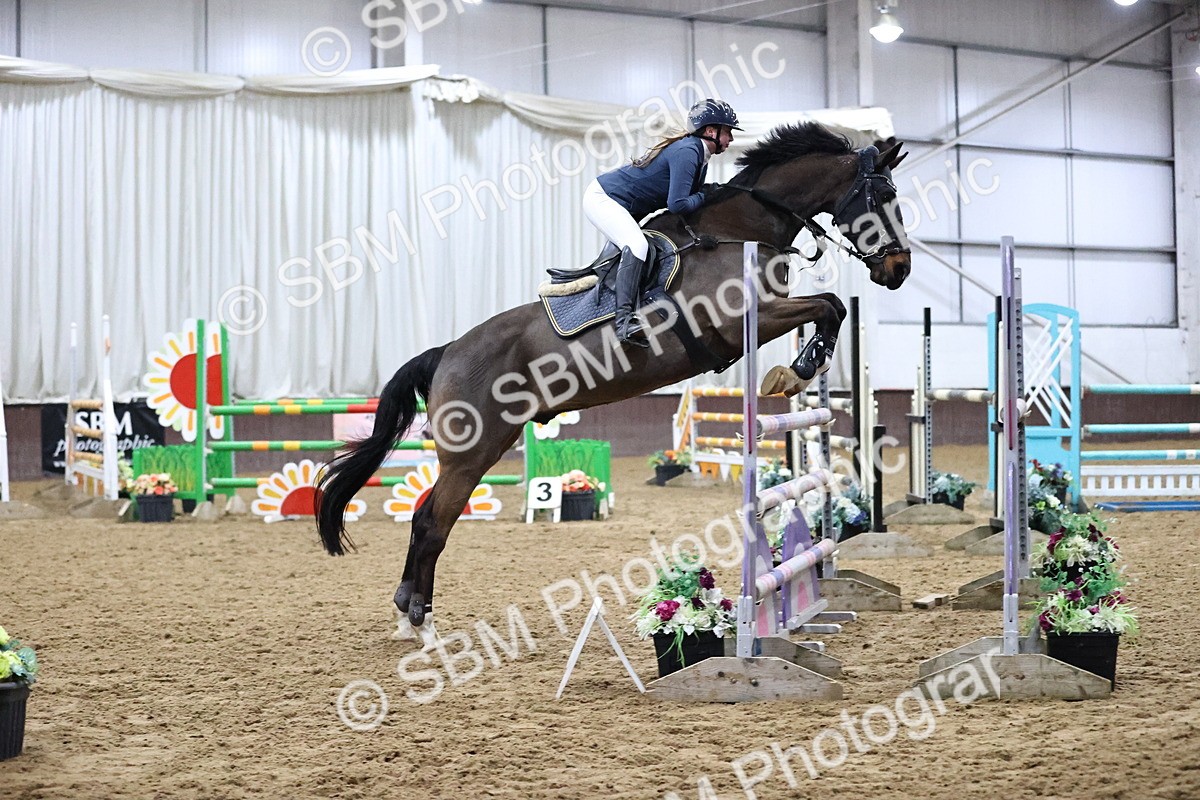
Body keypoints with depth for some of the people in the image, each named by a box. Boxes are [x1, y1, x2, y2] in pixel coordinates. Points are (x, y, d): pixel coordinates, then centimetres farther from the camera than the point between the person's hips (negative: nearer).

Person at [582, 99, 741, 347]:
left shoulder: (698, 153, 10)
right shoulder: (687, 152, -21)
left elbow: (690, 197, 16)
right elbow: (677, 205, -28)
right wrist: (703, 197, -11)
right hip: (602, 197, -11)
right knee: (637, 245, -29)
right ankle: (625, 320, -37)